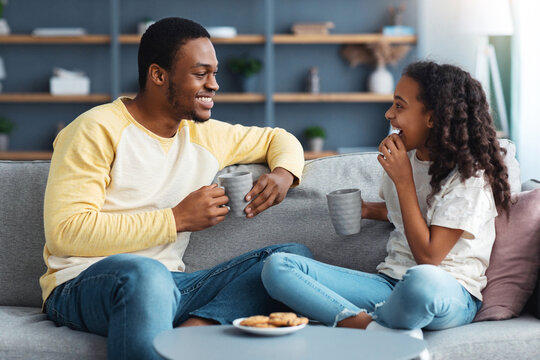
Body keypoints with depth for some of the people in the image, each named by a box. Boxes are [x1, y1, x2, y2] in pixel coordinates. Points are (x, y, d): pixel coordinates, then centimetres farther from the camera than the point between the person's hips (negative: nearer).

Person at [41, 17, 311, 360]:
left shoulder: (203, 135, 14)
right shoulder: (98, 130, -5)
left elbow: (279, 139, 29)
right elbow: (65, 233, -15)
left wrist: (283, 174, 3)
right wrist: (177, 219, -13)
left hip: (167, 284, 7)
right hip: (83, 286, -6)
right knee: (145, 272, -42)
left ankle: (193, 330, -31)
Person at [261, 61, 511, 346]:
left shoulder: (470, 175, -10)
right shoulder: (402, 157, 11)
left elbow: (428, 257, -16)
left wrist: (403, 181, -15)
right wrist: (368, 210, 11)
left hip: (451, 294, -6)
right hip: (389, 282, 7)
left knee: (422, 280, -46)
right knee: (277, 267, -13)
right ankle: (383, 330, -28)